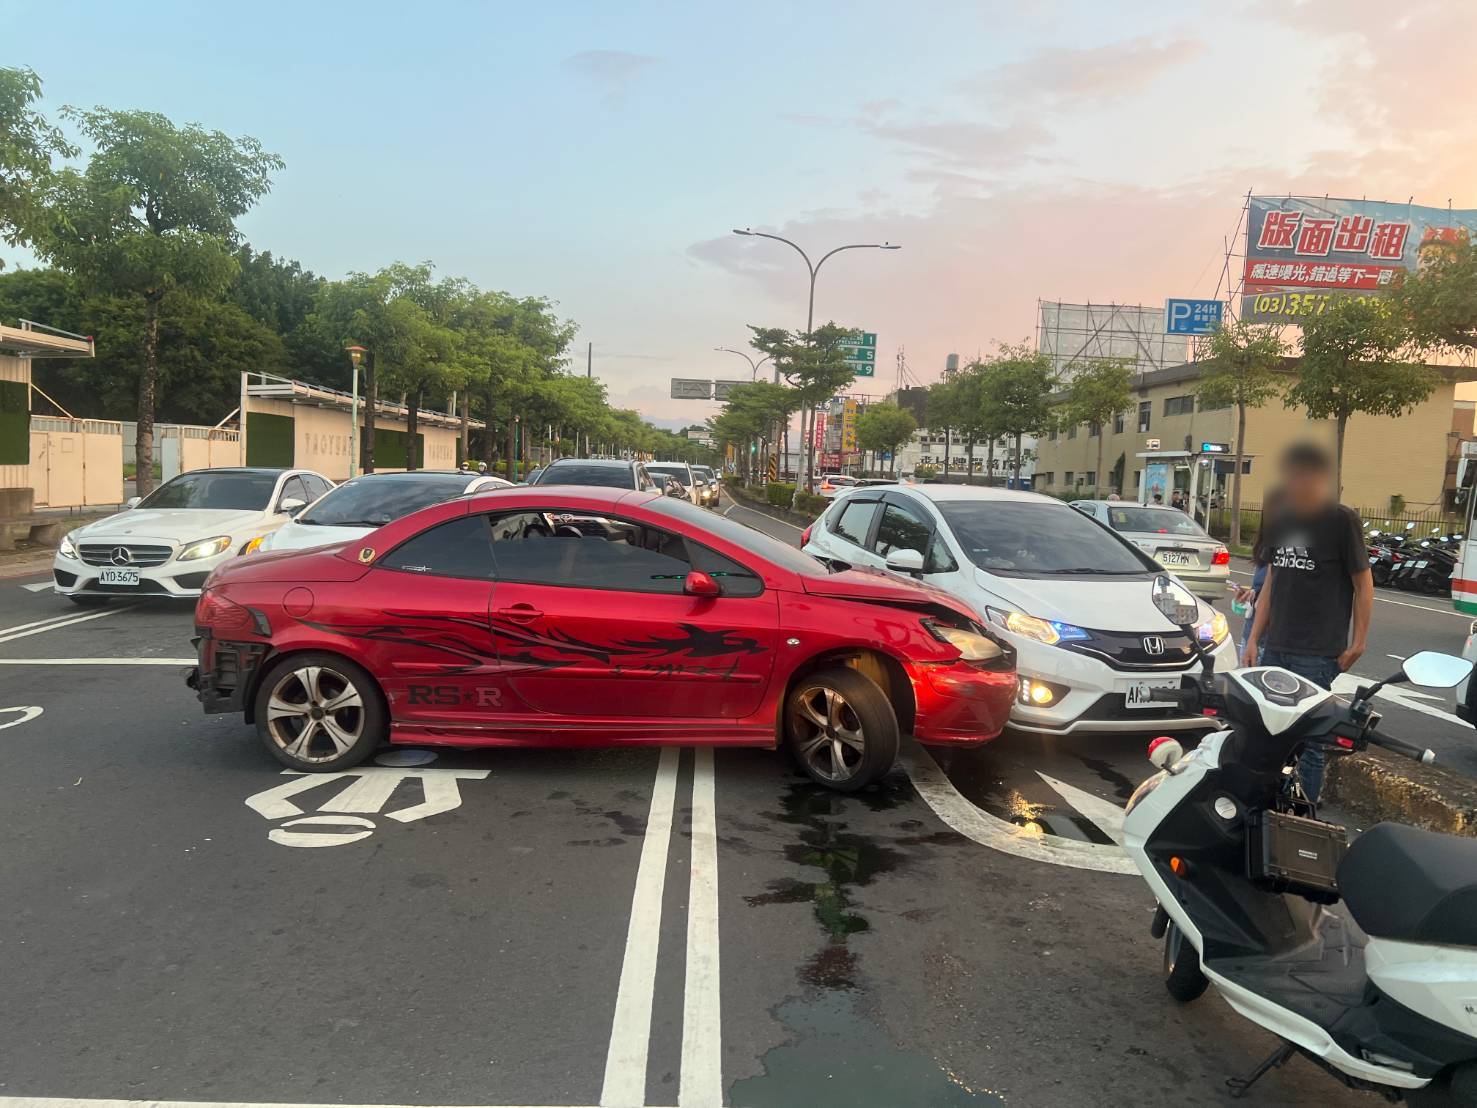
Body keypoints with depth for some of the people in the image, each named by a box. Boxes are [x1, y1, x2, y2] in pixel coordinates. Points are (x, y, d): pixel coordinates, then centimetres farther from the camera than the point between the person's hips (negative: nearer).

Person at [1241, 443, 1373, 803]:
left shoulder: (1342, 519, -6)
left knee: (1307, 742, -2)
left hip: (1317, 654, -6)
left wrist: (1358, 643, -6)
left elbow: (1363, 584, -3)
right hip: (1274, 649, 6)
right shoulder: (1282, 520, 11)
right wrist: (1254, 639, 13)